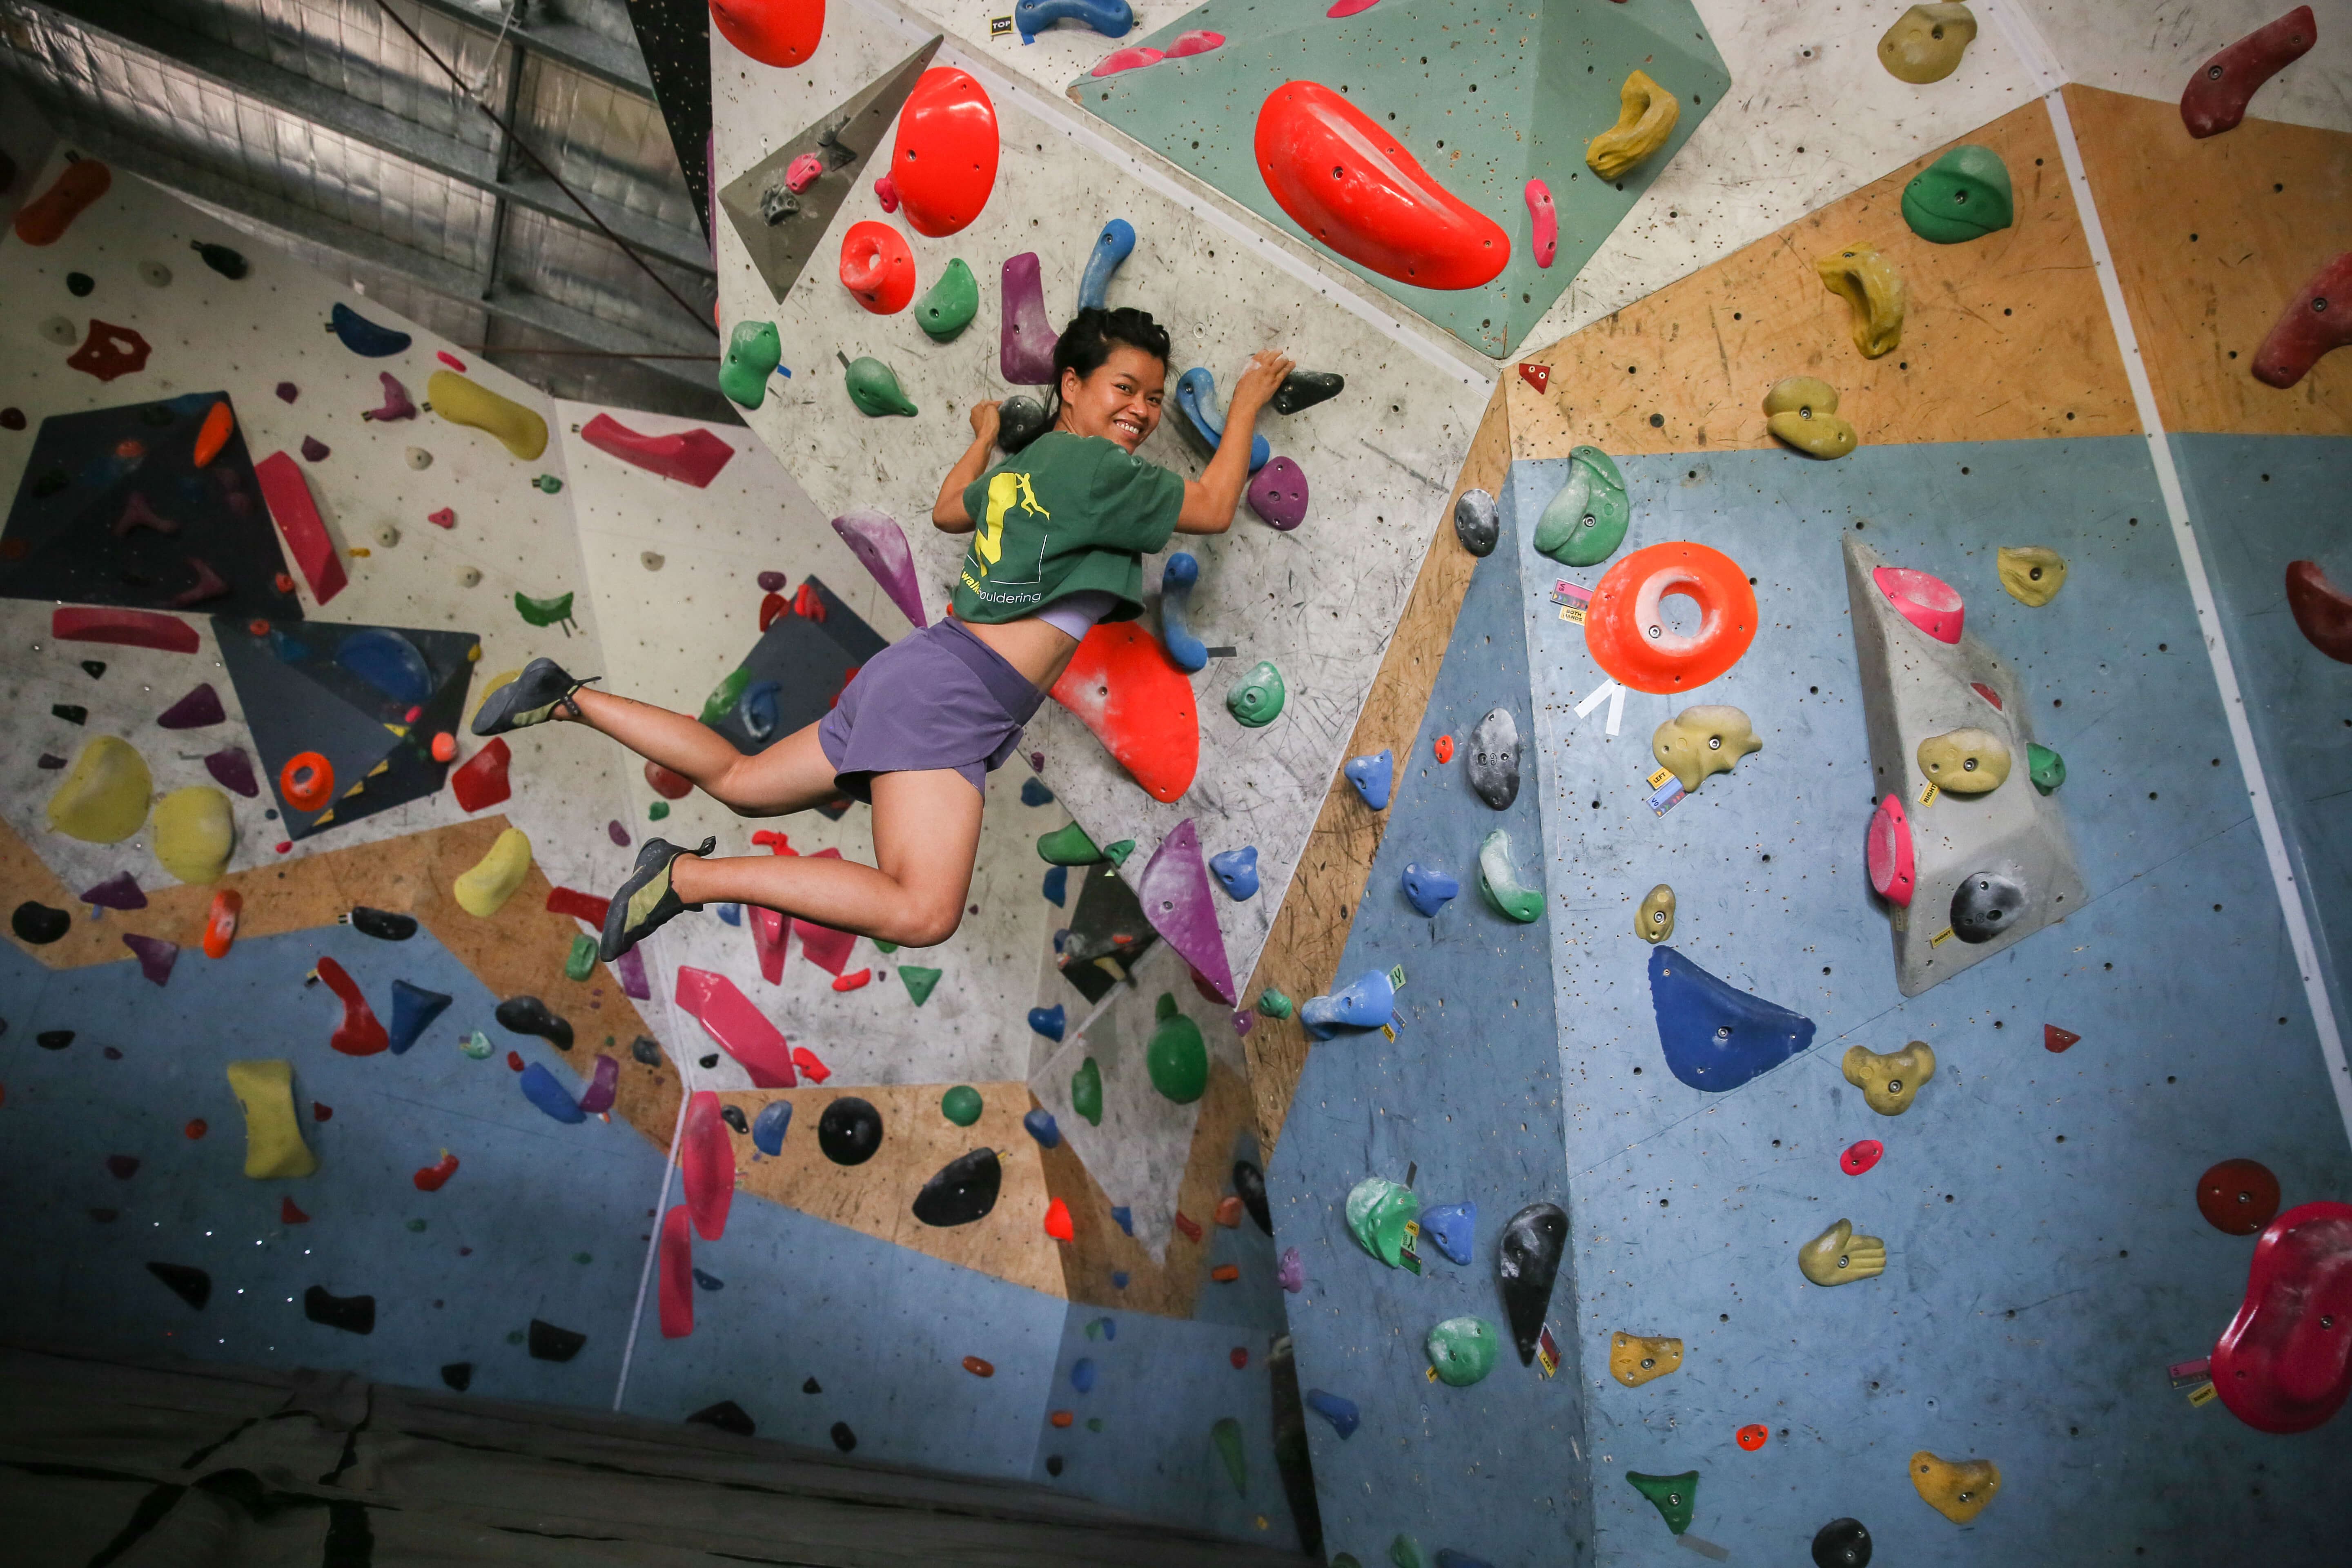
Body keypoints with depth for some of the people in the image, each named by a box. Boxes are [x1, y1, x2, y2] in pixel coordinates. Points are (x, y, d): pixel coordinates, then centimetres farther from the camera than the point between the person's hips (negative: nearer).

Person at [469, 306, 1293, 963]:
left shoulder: (1023, 464, 18)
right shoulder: (1094, 465, -9)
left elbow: (948, 509, 37)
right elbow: (1213, 508, -1)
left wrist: (986, 437, 54)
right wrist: (1246, 404, 11)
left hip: (919, 671, 10)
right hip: (948, 695, -10)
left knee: (738, 780, 23)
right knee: (924, 912, -23)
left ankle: (573, 699, 21)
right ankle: (691, 876, -19)